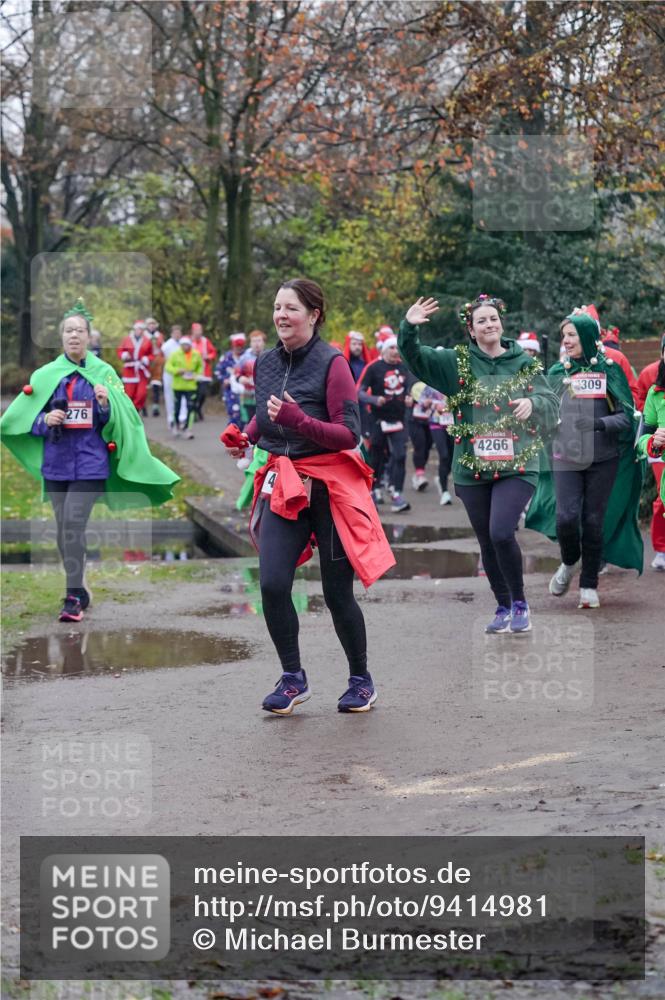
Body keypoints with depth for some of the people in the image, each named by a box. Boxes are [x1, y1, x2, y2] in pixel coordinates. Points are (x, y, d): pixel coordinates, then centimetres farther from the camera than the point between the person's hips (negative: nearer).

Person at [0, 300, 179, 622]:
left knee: (73, 523, -16)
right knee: (63, 529, 7)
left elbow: (117, 422, 4)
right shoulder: (46, 375, 5)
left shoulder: (104, 373, 2)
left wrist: (106, 405, -17)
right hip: (56, 462, 3)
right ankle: (78, 591, 22)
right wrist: (45, 420, -11)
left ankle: (74, 596, -13)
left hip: (90, 462, -3)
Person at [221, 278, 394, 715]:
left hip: (330, 486, -4)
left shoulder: (331, 363, -11)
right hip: (282, 484, 4)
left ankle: (361, 680, 23)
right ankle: (293, 678, 5)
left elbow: (349, 434, -14)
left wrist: (298, 419, -27)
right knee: (272, 584, -12)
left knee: (337, 593, 2)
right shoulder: (266, 363, 7)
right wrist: (245, 437, 5)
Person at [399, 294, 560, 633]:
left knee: (501, 533, -18)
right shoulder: (458, 362, 3)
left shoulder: (524, 363, 4)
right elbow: (415, 358, -4)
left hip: (516, 465, -2)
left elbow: (552, 405, 3)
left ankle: (519, 603, 0)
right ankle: (503, 607, 26)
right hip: (472, 468, 2)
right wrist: (409, 328, -23)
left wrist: (533, 402, -19)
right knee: (487, 542, 8)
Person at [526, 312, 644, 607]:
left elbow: (626, 417, -3)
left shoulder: (610, 372, 1)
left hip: (603, 460, -1)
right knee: (566, 517, -13)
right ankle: (569, 563, 17)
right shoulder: (557, 374, 7)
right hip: (566, 458, 1)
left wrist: (600, 423, -19)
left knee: (594, 521, 0)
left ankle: (589, 585, 13)